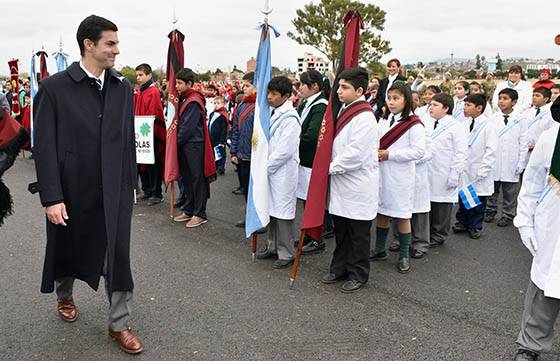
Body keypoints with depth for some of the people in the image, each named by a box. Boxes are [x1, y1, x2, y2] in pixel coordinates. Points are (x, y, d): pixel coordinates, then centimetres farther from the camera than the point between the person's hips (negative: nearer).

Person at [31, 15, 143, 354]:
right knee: (67, 247, 18)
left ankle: (120, 324, 16)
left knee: (118, 255, 1)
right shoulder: (54, 87, -8)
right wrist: (52, 197, -14)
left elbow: (129, 140, 7)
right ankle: (65, 295, 49)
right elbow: (45, 146, -10)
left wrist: (130, 184, 7)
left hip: (114, 190, 2)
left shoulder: (123, 87, 4)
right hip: (71, 191, -2)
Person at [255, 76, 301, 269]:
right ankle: (273, 247, 31)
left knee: (283, 212, -1)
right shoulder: (273, 113, 10)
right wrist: (263, 166, 8)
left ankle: (286, 253, 10)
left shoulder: (290, 118, -16)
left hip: (283, 173, -9)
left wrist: (266, 167, -12)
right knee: (271, 210, 17)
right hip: (270, 171, 9)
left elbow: (285, 151, -20)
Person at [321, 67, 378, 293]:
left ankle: (358, 275, 20)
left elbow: (355, 154, -23)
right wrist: (331, 167, 2)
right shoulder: (345, 110, 11)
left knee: (358, 234, 6)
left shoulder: (364, 117, -19)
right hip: (341, 183, 9)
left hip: (358, 187, -9)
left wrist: (331, 167, -13)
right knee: (341, 230, 18)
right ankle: (340, 268, 32)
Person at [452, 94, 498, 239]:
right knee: (462, 199, 13)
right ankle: (462, 222, 29)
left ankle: (475, 226, 24)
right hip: (464, 171, 5)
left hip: (479, 175, -5)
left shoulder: (489, 126, -12)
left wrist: (481, 173, -17)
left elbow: (491, 152, -13)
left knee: (477, 202, 9)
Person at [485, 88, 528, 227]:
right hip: (493, 162, 2)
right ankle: (490, 211, 27)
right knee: (492, 189, 12)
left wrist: (521, 164, -4)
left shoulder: (520, 120, -3)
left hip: (511, 163, -2)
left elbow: (523, 144, -2)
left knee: (509, 192, 7)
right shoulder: (493, 119, 1)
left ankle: (508, 215, 19)